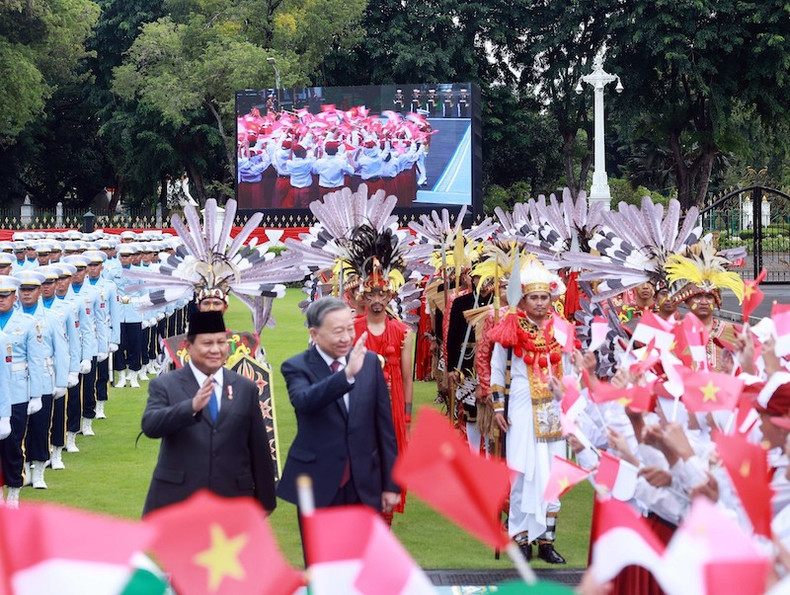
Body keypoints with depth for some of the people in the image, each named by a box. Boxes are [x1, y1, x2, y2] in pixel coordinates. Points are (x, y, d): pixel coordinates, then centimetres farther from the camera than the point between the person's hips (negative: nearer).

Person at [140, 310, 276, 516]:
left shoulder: (245, 389, 9)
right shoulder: (165, 385, 1)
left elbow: (259, 448, 12)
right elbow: (150, 425, -18)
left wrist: (264, 500, 13)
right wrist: (192, 406, -33)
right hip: (176, 502, -2)